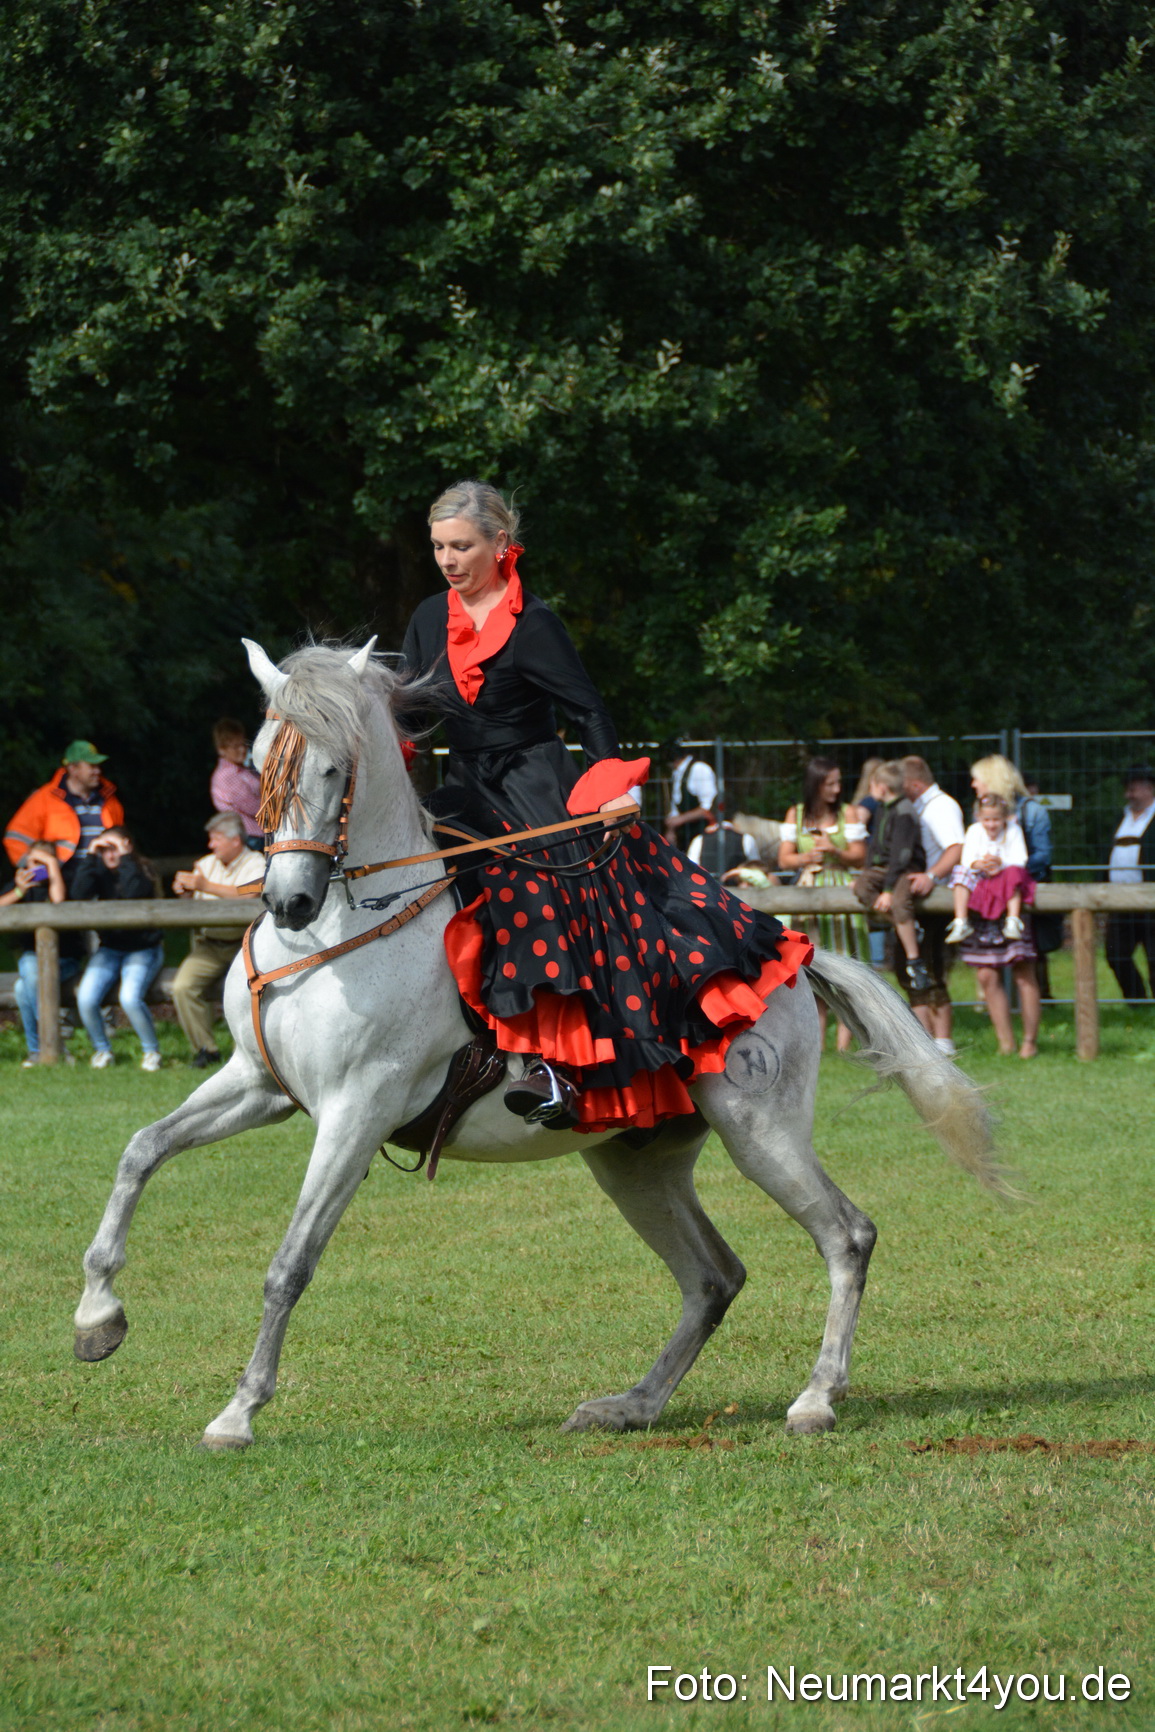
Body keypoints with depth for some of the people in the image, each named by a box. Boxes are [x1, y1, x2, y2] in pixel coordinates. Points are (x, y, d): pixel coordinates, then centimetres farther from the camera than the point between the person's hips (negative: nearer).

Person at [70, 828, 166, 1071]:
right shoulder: (100, 873, 5)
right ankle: (101, 1050, 3)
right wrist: (90, 857, -13)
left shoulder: (141, 871, -4)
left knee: (130, 998, -31)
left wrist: (125, 857, -19)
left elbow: (134, 892, -27)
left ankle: (151, 1051, -8)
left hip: (143, 948, -4)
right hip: (109, 948, 4)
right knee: (86, 999, -22)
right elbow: (79, 894, -13)